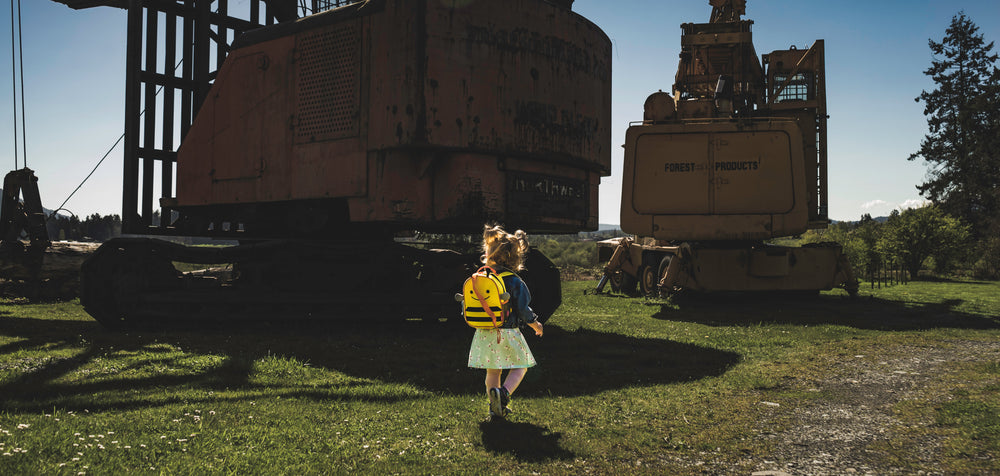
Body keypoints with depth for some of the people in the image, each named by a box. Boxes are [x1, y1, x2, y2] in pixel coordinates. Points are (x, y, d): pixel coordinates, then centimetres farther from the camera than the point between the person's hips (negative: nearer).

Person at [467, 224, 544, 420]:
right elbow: (523, 310, -10)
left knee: (492, 371, 16)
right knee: (520, 367, 10)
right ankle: (504, 392, -14)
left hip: (484, 335, 4)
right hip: (508, 334, -4)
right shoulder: (515, 282, -11)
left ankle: (495, 406, 11)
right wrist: (536, 324, 8)